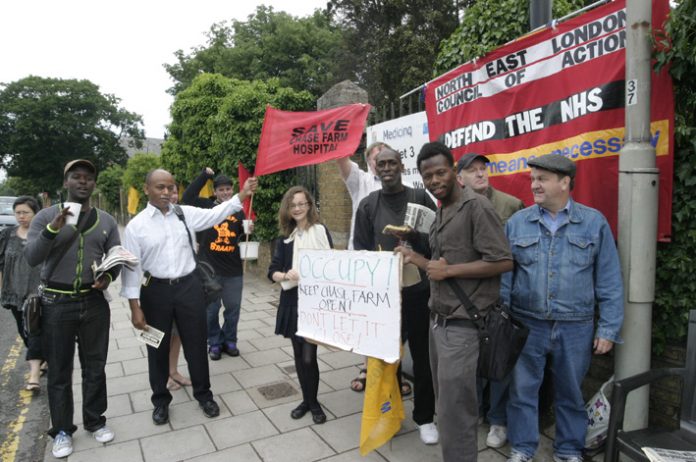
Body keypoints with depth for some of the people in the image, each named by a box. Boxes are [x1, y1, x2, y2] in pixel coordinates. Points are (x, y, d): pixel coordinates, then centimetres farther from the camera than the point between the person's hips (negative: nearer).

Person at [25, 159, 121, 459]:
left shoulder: (106, 221, 5)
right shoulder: (46, 217, -2)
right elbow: (31, 258, -11)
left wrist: (109, 277, -13)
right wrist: (52, 229, -26)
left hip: (95, 303, 2)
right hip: (56, 305, -2)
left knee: (95, 367, 12)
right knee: (59, 371, 9)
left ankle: (95, 421, 29)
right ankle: (62, 430, 25)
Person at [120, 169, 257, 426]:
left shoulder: (186, 214, 2)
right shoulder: (136, 225, -5)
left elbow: (216, 214, -1)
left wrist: (243, 194, -11)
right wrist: (135, 307, -8)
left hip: (188, 286, 1)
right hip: (156, 290, -1)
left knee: (196, 343, 12)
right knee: (158, 348, 15)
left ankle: (203, 395, 32)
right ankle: (160, 400, 37)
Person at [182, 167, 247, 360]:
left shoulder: (238, 211, 6)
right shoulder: (207, 206, -1)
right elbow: (187, 197, -15)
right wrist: (204, 175, -13)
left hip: (234, 270, 3)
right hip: (209, 269, -2)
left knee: (233, 308, 12)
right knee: (211, 309, 9)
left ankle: (229, 341, 29)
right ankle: (214, 343, 26)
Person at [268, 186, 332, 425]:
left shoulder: (321, 231, -5)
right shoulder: (285, 238, 8)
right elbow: (272, 272, 6)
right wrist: (285, 275, -15)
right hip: (292, 301, 4)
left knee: (309, 355, -3)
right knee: (299, 354, 13)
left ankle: (313, 402, 21)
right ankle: (307, 399, 31)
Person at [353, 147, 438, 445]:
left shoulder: (420, 198, 3)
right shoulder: (368, 205, 5)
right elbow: (360, 248, 4)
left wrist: (415, 234, -15)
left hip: (419, 289, 0)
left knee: (423, 355, 9)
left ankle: (424, 417, 27)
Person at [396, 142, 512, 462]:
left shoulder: (476, 206, -13)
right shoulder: (441, 213, 14)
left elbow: (503, 262, -18)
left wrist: (448, 270, -18)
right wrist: (414, 258, 7)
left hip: (462, 324, -9)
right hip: (438, 320, 9)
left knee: (455, 411, 0)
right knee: (446, 404, 20)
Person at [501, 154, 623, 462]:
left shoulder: (594, 222, -1)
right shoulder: (517, 223, 0)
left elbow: (609, 282, 1)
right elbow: (504, 275, 1)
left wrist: (608, 329, -2)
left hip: (576, 328, 0)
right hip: (526, 325, 0)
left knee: (570, 394, 16)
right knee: (523, 390, 10)